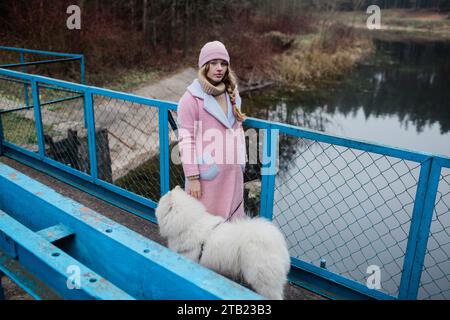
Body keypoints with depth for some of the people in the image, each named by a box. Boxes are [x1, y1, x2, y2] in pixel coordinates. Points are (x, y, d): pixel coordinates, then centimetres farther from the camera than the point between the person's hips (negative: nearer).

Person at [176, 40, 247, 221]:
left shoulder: (231, 94, 9)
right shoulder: (192, 98, -11)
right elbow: (186, 140, -13)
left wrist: (241, 162, 14)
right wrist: (192, 178, -14)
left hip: (232, 172, 6)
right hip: (207, 174, -6)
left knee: (232, 219, 13)